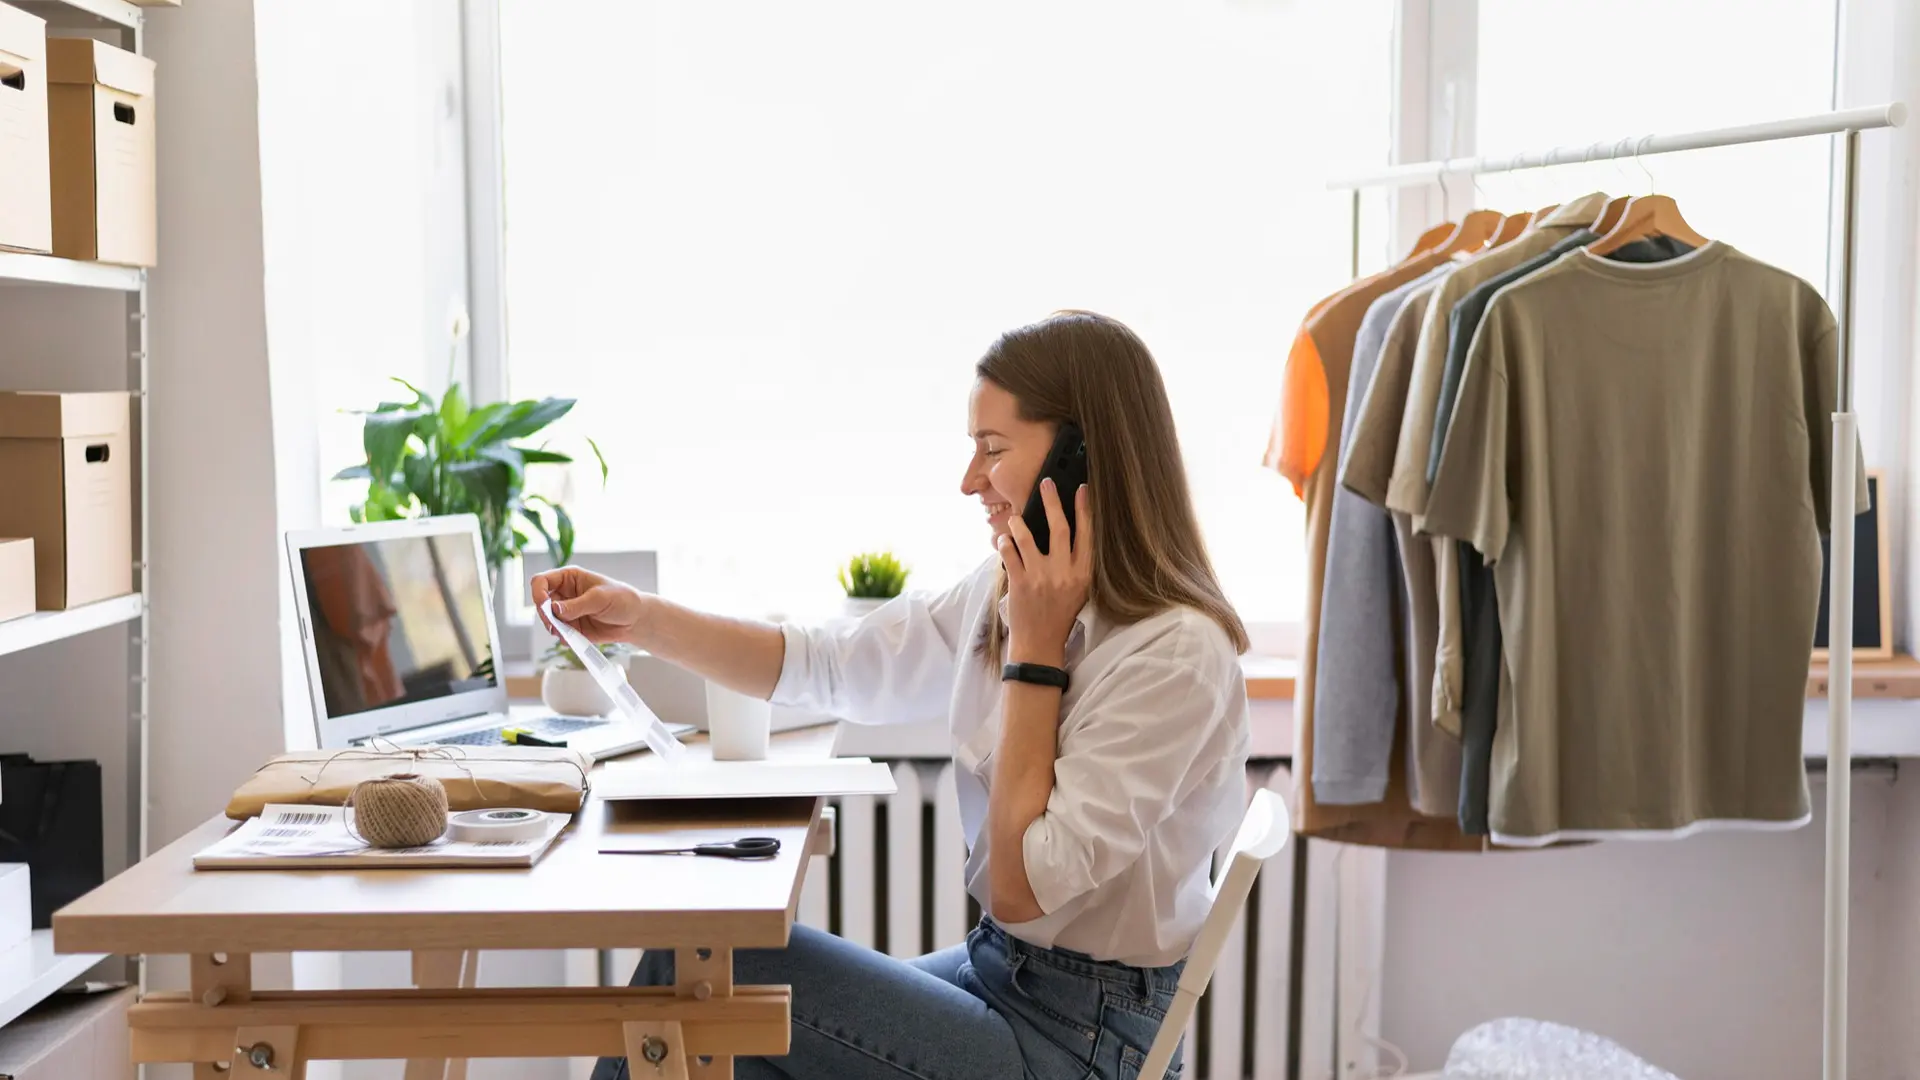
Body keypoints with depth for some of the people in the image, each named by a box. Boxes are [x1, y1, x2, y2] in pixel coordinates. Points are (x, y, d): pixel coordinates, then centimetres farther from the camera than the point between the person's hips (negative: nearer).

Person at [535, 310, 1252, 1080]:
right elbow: (823, 667, 11)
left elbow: (1025, 887, -21)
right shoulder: (1004, 596, 3)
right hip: (996, 967, 7)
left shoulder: (1177, 656, -22)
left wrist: (1035, 651, -20)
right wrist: (638, 619, 2)